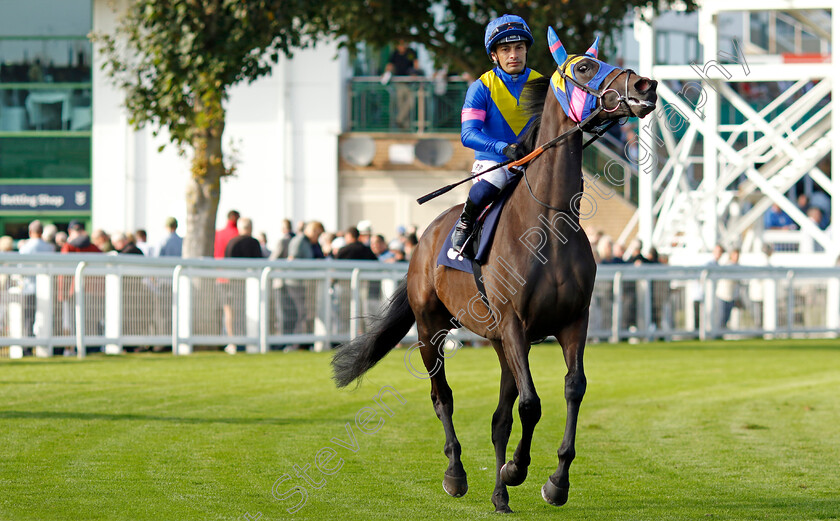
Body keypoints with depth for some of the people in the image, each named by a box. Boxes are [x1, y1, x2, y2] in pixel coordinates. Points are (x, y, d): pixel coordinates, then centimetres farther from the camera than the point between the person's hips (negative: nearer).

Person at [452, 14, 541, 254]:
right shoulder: (481, 88, -7)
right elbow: (468, 135, -17)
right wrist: (504, 148, -34)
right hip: (493, 162, -3)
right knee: (481, 193, -37)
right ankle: (464, 225, -2)